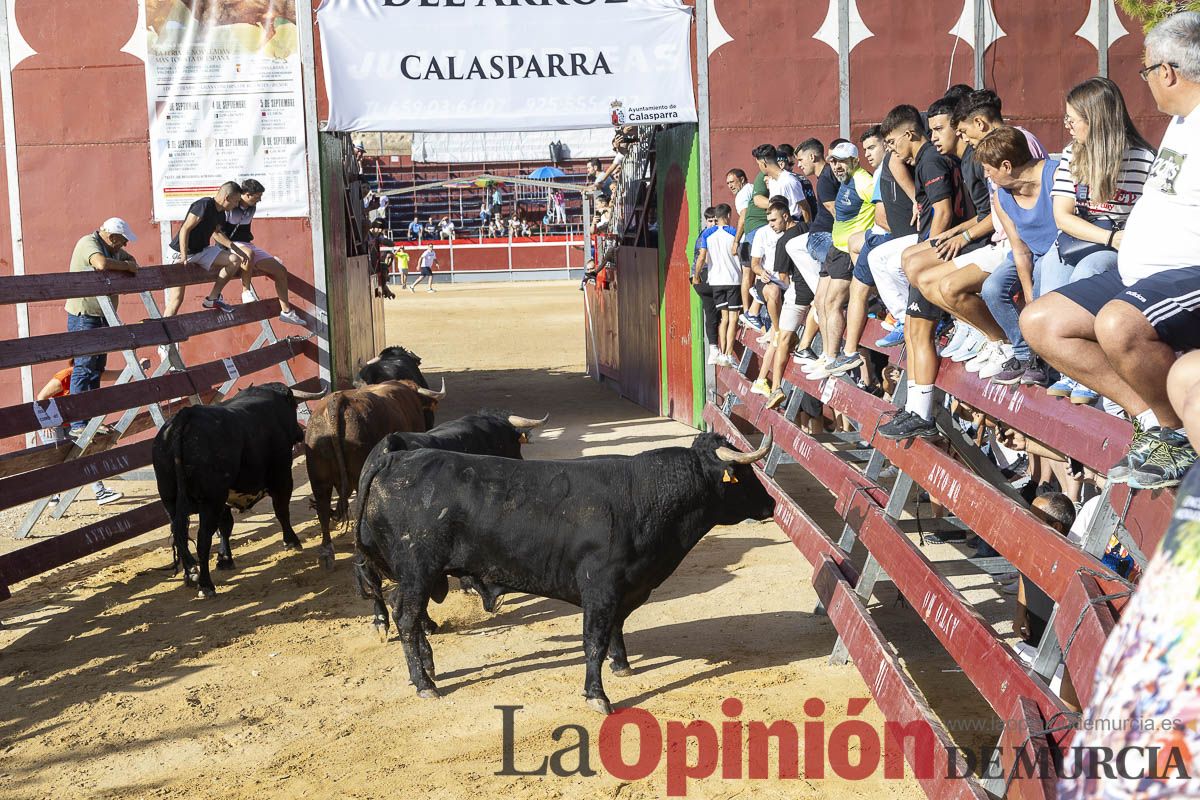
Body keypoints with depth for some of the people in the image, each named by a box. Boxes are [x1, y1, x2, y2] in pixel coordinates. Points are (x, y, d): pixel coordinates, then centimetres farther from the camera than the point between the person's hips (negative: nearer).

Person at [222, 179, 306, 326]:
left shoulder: (252, 208, 10)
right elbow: (216, 231, -17)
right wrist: (231, 245, -29)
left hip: (248, 245, 8)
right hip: (230, 246, -8)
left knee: (281, 270, -2)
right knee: (249, 253, -44)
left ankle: (286, 311, 3)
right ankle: (246, 291, -29)